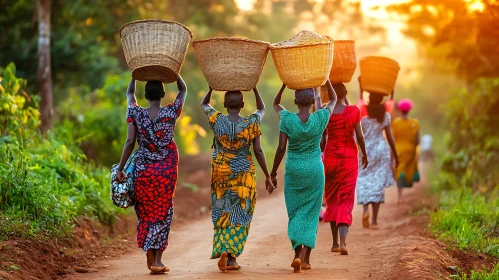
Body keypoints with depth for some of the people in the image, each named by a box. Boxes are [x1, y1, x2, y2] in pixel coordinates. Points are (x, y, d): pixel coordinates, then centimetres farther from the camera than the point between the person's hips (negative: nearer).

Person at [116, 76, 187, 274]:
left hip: (142, 170, 1)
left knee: (145, 213, 13)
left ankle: (150, 257, 11)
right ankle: (157, 260, 0)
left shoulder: (136, 114, -6)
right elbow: (183, 89, 9)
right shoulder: (170, 113, -6)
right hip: (166, 171, -1)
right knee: (162, 213, 5)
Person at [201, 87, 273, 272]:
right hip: (244, 174, -1)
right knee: (239, 215, 2)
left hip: (221, 173, 1)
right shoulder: (251, 123, -9)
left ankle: (223, 251, 8)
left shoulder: (217, 120, -4)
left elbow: (204, 104, 14)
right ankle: (231, 256, -9)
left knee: (223, 213, 15)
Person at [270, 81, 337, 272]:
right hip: (315, 170, 0)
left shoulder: (287, 119, -11)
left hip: (293, 170, 0)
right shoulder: (320, 118, -7)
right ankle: (305, 257, -2)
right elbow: (333, 99, 10)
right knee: (311, 213, 7)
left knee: (295, 212, 11)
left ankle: (298, 254, -1)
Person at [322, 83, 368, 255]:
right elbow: (359, 136, -4)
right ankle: (342, 241, -19)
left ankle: (335, 242, 17)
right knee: (345, 199, -1)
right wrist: (364, 154, 12)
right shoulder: (353, 111, -7)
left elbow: (322, 137, 1)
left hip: (330, 157, 1)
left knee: (332, 198, 14)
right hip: (349, 157, -1)